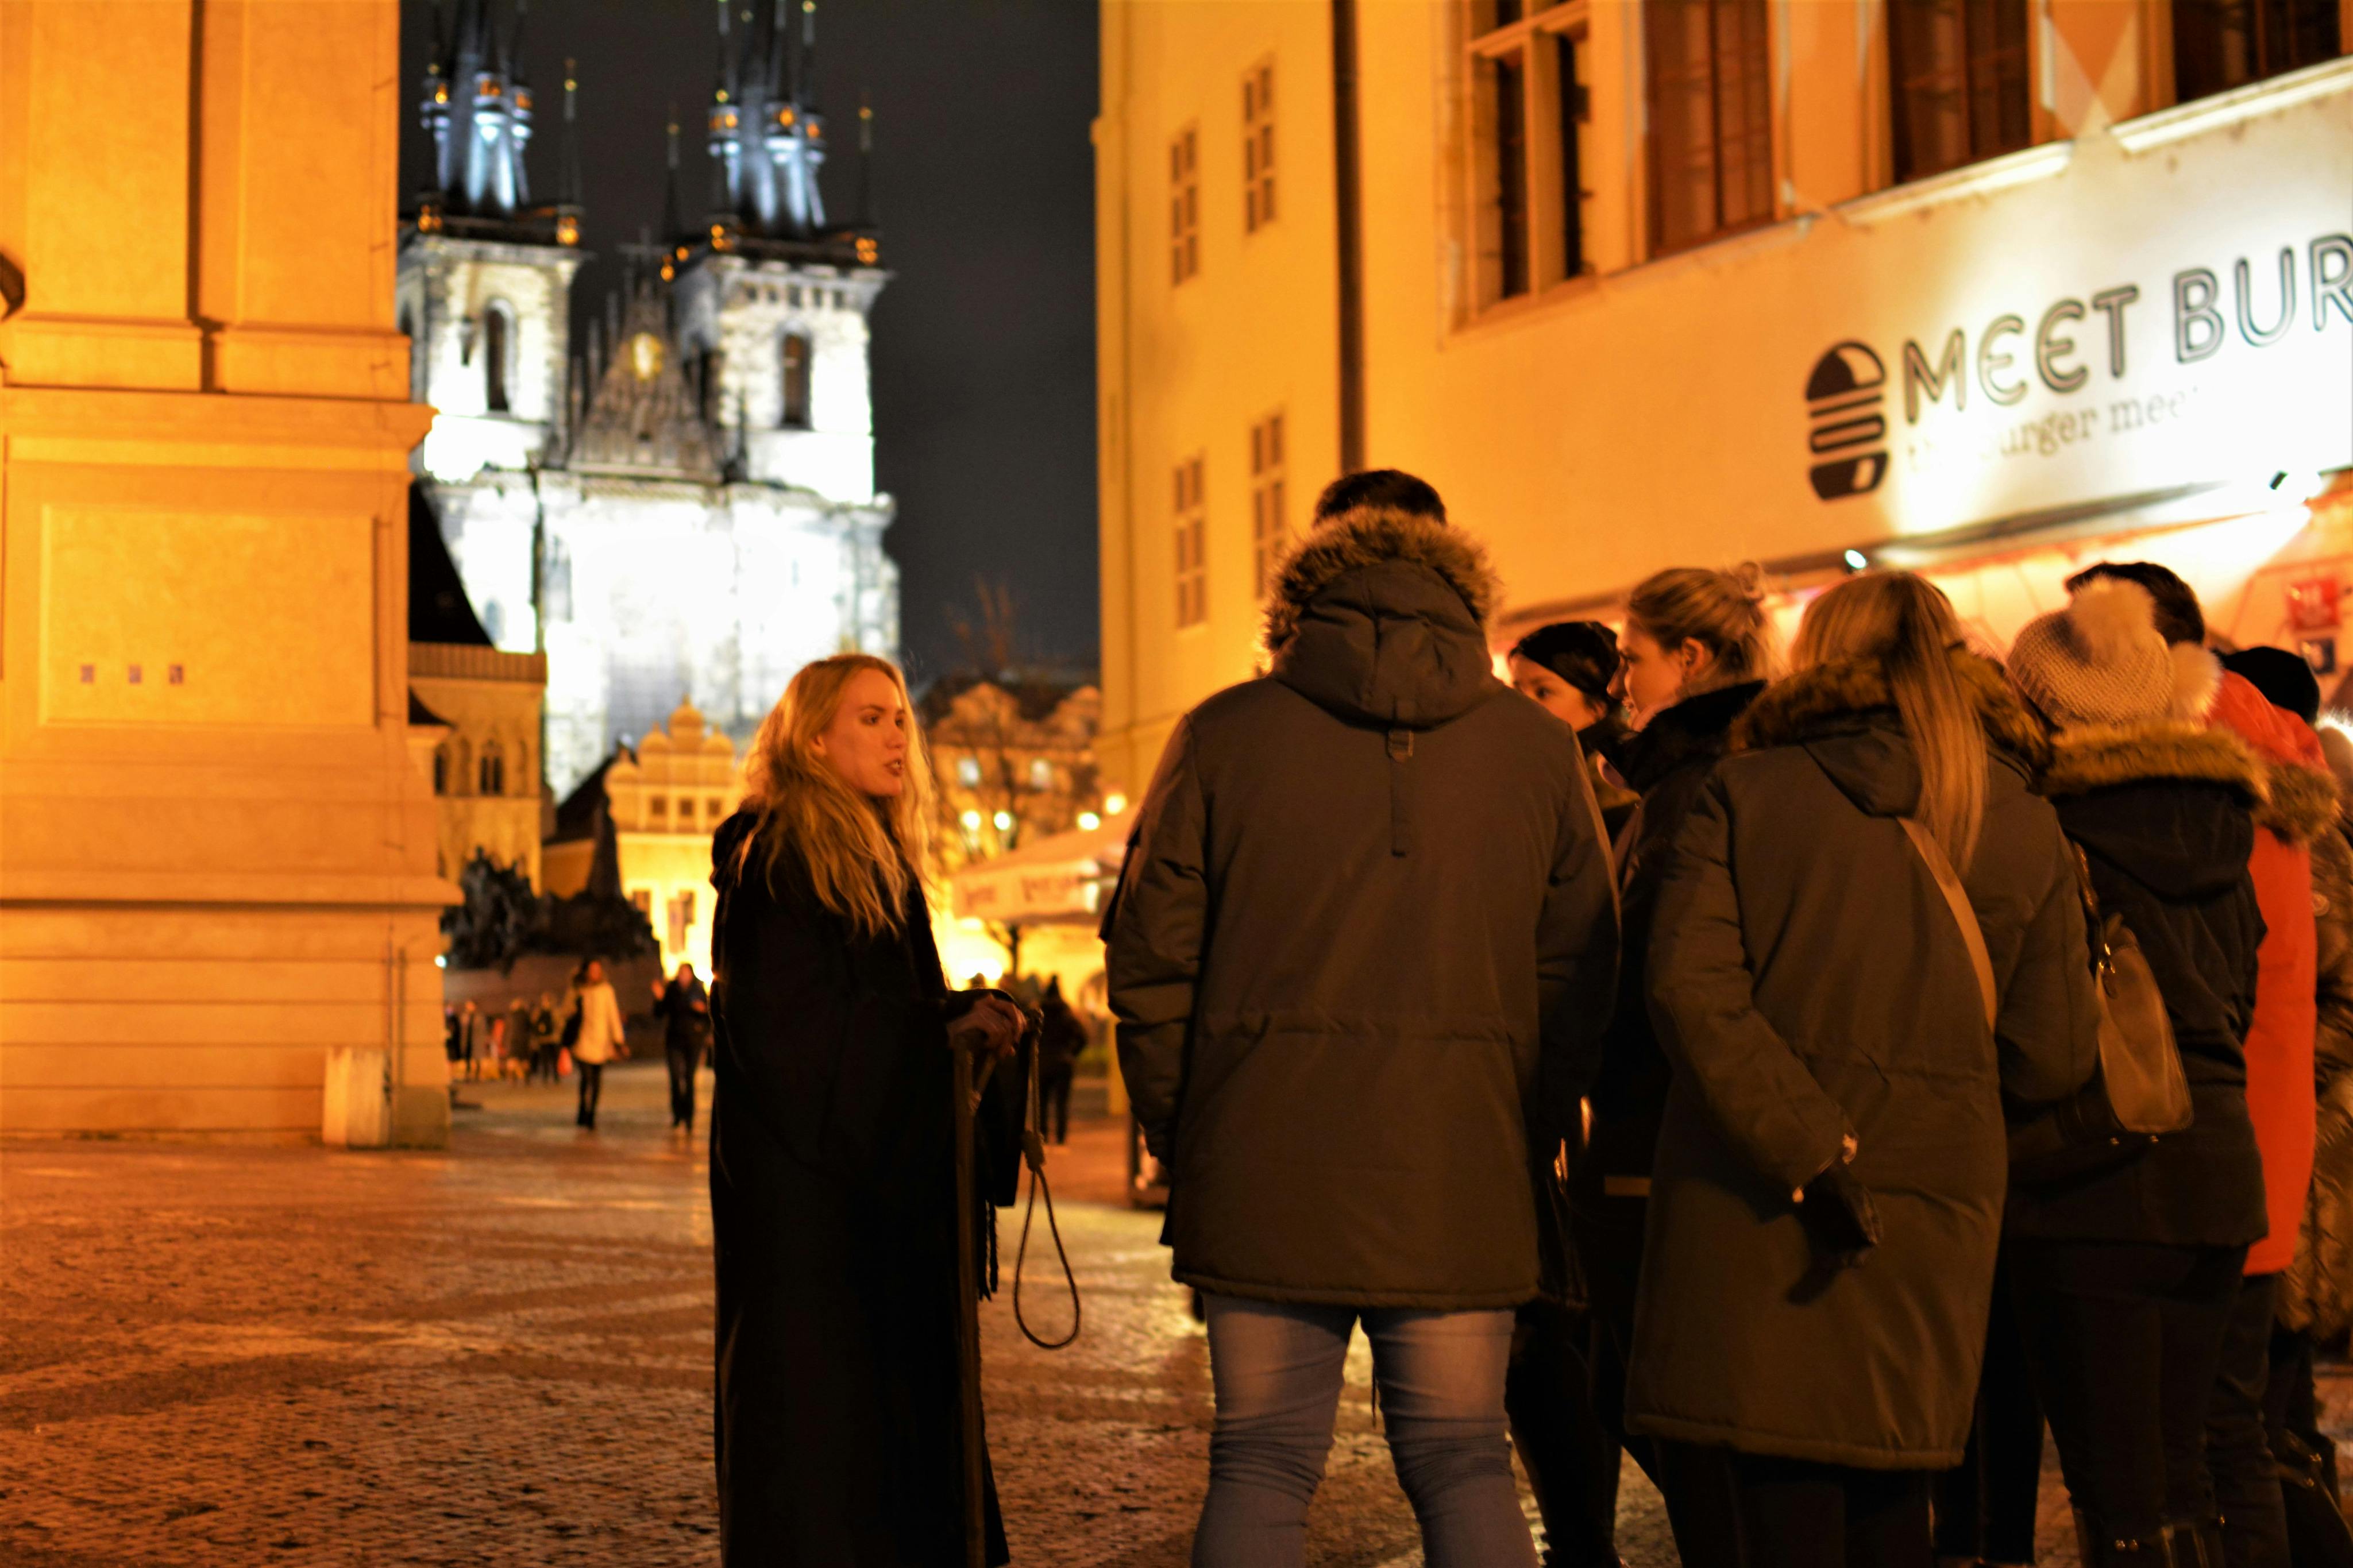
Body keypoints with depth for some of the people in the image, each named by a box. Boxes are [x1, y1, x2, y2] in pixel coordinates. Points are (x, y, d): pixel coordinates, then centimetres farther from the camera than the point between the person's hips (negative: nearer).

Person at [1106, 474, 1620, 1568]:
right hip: (1462, 1182, 1)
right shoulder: (1541, 749, 6)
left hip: (1262, 1167, -1)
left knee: (1260, 1466, 8)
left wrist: (1183, 1133, 10)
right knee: (1464, 1467, 11)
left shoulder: (1223, 735, 2)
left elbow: (1150, 957, 1)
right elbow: (1579, 972, 6)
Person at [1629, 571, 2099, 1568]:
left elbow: (1692, 987, -13)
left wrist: (1810, 1152, -16)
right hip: (1929, 1216, 3)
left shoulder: (1744, 792, 1)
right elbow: (2054, 1059, 7)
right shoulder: (2026, 829, 7)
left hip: (1749, 1207, -3)